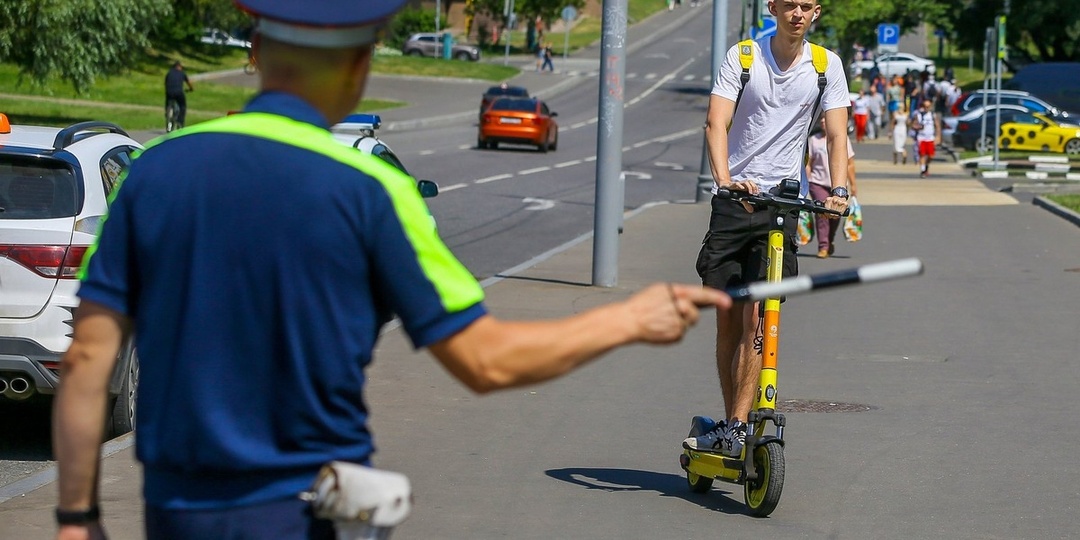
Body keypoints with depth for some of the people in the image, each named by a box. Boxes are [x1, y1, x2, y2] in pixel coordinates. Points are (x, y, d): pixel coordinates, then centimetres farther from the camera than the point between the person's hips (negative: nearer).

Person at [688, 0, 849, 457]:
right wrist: (724, 179, -29)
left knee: (755, 319, -11)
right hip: (734, 198, 1)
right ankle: (731, 421, 15)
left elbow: (836, 134, -2)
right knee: (727, 319, 4)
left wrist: (839, 191, -19)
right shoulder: (743, 56, -2)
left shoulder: (826, 65, 2)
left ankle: (736, 429, -11)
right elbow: (716, 124, -11)